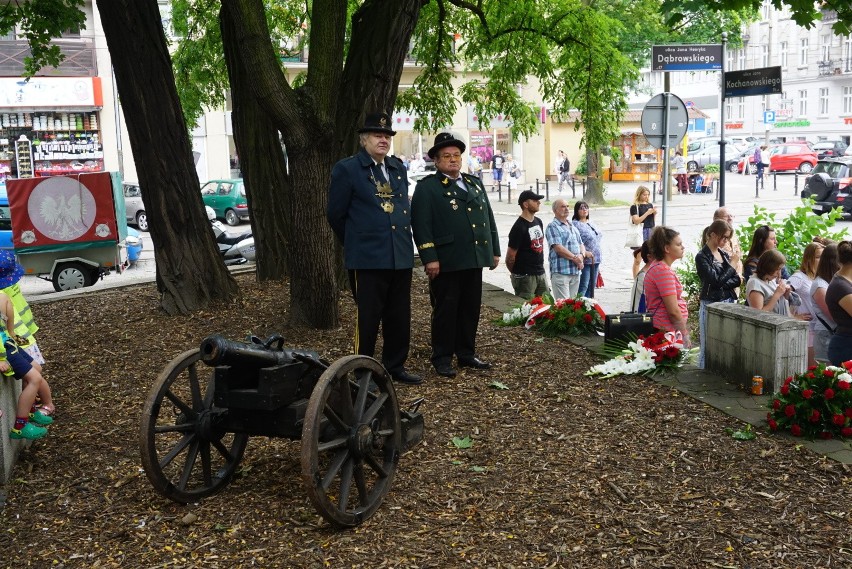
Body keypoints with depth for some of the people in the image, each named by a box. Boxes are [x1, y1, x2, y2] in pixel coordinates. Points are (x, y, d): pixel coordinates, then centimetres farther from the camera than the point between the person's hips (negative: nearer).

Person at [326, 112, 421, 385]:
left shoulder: (398, 168, 13)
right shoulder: (347, 169, -5)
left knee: (399, 316, 12)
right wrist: (356, 243, 7)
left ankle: (395, 366, 26)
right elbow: (336, 214, -1)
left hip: (401, 256, 6)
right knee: (367, 318, 1)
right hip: (367, 259, -6)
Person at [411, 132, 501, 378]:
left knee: (471, 309, 12)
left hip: (474, 259, 6)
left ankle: (467, 353, 23)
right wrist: (430, 258, -18)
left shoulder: (475, 183, 18)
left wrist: (495, 250, 15)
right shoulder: (427, 187, -2)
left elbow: (488, 218, 20)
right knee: (445, 310, 1)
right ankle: (442, 358, 10)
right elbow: (421, 224, -10)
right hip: (446, 262, -6)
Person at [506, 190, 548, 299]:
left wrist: (540, 267, 16)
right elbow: (510, 258, -12)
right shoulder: (519, 227, -14)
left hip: (541, 274, 8)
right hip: (525, 277, -8)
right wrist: (518, 273, 3)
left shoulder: (538, 222, 11)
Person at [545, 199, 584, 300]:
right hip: (560, 271, -8)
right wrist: (575, 258, -12)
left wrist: (581, 255, -3)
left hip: (576, 271, 8)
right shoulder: (552, 227, -5)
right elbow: (558, 248, -15)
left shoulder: (573, 227, 21)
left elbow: (581, 244, 20)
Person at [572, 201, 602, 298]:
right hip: (585, 260, -9)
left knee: (592, 284, 12)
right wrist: (585, 253, -26)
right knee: (584, 286, -9)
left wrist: (598, 256, 20)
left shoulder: (590, 223, 15)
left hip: (595, 259, 9)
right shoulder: (575, 224, -12)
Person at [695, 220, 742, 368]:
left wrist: (721, 284, -10)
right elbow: (716, 281, -17)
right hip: (711, 305, -6)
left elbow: (737, 280, 6)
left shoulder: (723, 254, 12)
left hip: (728, 302, 6)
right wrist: (732, 265, -8)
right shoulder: (702, 257, -8)